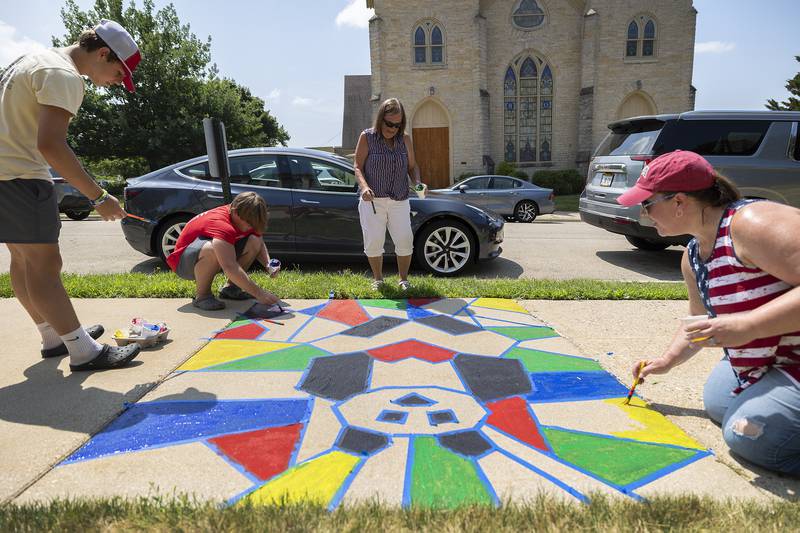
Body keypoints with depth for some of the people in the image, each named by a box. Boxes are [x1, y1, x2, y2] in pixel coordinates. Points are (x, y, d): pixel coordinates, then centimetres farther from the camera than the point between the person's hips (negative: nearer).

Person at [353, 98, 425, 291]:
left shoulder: (405, 139, 8)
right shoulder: (367, 137, -1)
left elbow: (412, 166, 15)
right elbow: (358, 167, -3)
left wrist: (418, 182, -6)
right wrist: (364, 186, -21)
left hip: (399, 201, 2)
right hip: (372, 199, -2)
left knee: (405, 240, -6)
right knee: (373, 241, -3)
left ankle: (403, 279, 12)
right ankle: (377, 278, 19)